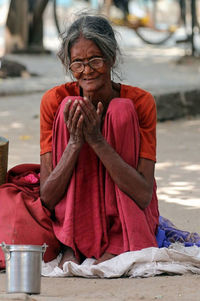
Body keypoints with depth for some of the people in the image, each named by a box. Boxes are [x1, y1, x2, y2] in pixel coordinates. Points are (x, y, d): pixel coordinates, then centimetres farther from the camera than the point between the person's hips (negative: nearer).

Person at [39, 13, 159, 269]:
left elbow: (144, 195, -21)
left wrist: (98, 141, -29)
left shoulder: (140, 102, -14)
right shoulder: (56, 101, -11)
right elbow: (47, 198, -13)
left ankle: (116, 249, -26)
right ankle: (70, 248, -25)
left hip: (127, 218, 0)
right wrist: (75, 143, -28)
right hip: (72, 216, 1)